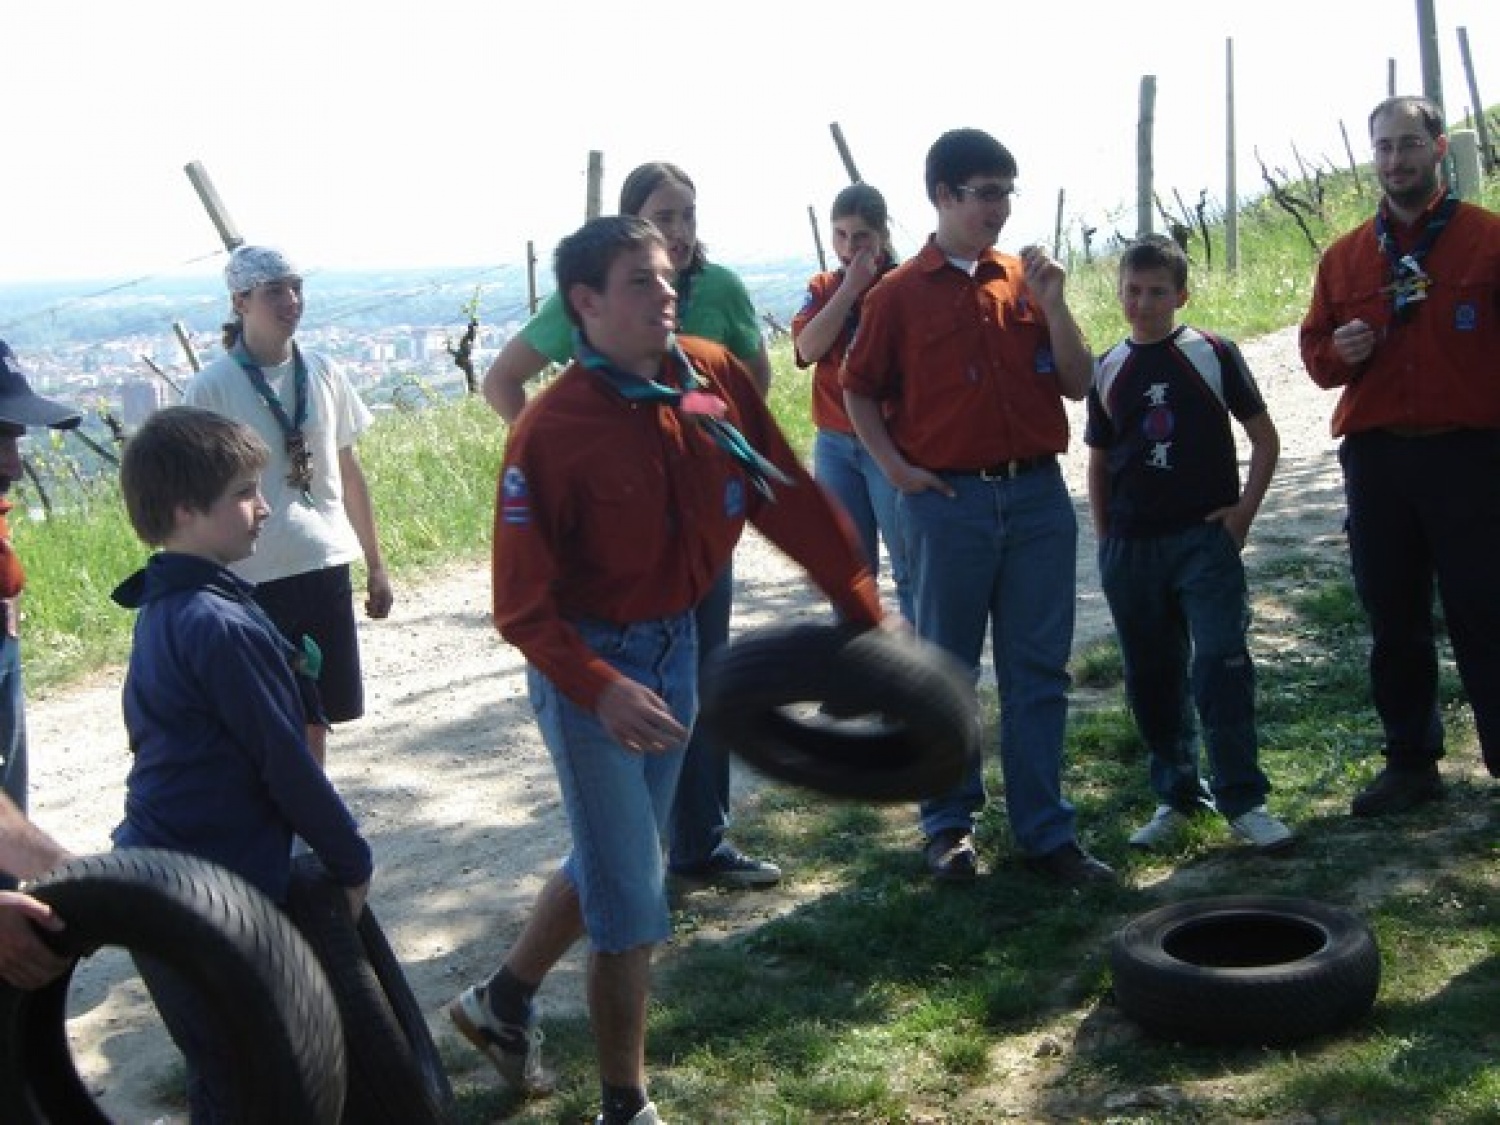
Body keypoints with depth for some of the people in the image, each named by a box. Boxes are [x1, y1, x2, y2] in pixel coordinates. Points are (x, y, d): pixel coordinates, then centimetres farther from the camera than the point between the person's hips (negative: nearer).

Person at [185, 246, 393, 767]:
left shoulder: (322, 374, 4)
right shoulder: (212, 388, -10)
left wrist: (375, 565, 12)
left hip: (325, 566, 4)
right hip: (253, 577, -4)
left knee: (316, 715, 14)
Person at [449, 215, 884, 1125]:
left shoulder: (718, 379, -5)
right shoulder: (552, 431, -21)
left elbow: (792, 500, 3)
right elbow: (523, 603, -20)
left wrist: (866, 609, 6)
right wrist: (601, 690, -32)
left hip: (678, 645, 7)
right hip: (589, 664, -6)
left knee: (611, 858, 21)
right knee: (633, 891, -1)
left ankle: (502, 1001, 44)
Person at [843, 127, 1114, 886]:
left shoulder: (1024, 281, 7)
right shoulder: (898, 295, -1)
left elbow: (1078, 385, 5)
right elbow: (858, 390, 6)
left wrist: (1053, 306, -6)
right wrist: (895, 467, -5)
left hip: (1038, 494, 3)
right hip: (948, 503, -3)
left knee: (1039, 671, 6)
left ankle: (1044, 831, 15)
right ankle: (948, 823, 21)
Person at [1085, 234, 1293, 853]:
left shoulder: (1213, 355, -1)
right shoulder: (1107, 371, 9)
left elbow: (1265, 437, 3)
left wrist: (1244, 510, -5)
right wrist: (1104, 538, 11)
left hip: (1206, 536, -4)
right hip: (1131, 547, 4)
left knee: (1221, 664, -13)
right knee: (1152, 678, 9)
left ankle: (1242, 799, -4)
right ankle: (1177, 795, 22)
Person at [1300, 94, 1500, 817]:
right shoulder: (1344, 257, 13)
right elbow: (1314, 347, 18)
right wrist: (1339, 351, -5)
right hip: (1375, 460, 4)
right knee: (1393, 619, 10)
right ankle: (1411, 763, 21)